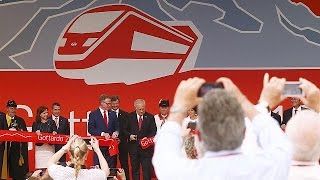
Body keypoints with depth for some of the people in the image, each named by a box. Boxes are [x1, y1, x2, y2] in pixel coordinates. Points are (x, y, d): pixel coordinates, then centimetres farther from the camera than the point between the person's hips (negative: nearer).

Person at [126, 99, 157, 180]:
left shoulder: (150, 117, 1)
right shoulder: (129, 117, 3)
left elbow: (154, 131, -1)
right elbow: (125, 130, 8)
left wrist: (147, 138, -18)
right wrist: (130, 135, -11)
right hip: (133, 147, 1)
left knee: (147, 169, -3)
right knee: (135, 169, 9)